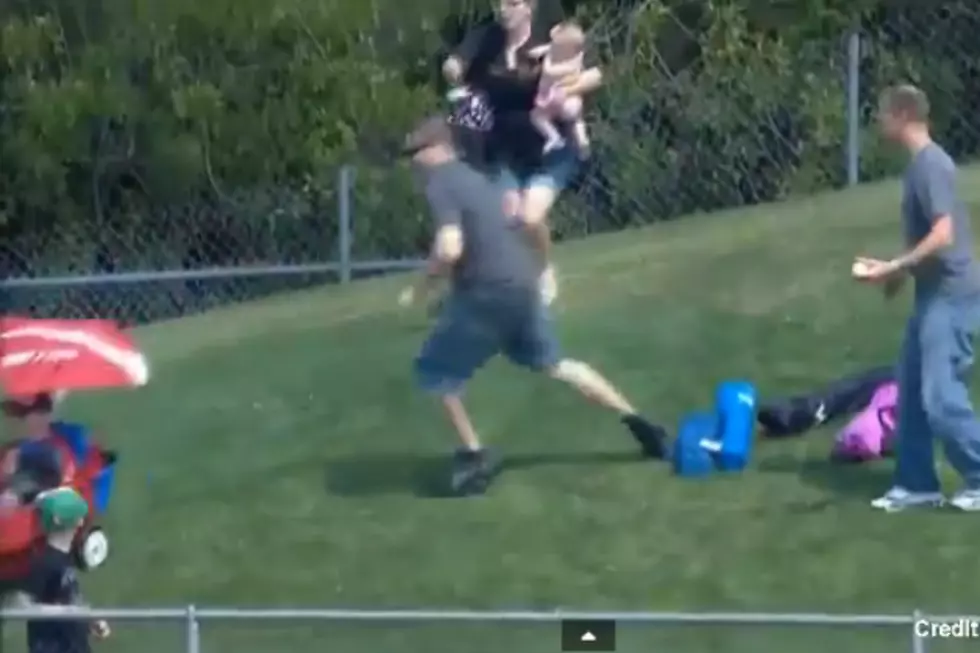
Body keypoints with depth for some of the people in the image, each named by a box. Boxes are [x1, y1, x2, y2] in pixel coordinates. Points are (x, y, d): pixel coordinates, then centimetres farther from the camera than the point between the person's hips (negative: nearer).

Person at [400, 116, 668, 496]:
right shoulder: (474, 179, 19)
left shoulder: (440, 185, -10)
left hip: (489, 292, -9)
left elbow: (450, 249, -23)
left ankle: (474, 457, 4)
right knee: (553, 363, 24)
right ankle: (635, 421, 25)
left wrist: (424, 283, -8)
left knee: (435, 370, 7)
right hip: (521, 284, 9)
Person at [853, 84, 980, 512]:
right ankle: (917, 483, 18)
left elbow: (943, 235, -26)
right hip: (934, 295, 10)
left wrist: (894, 267, -24)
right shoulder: (920, 163, 13)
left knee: (941, 397, -10)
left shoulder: (930, 164, -17)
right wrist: (897, 269, 19)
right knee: (912, 393, 12)